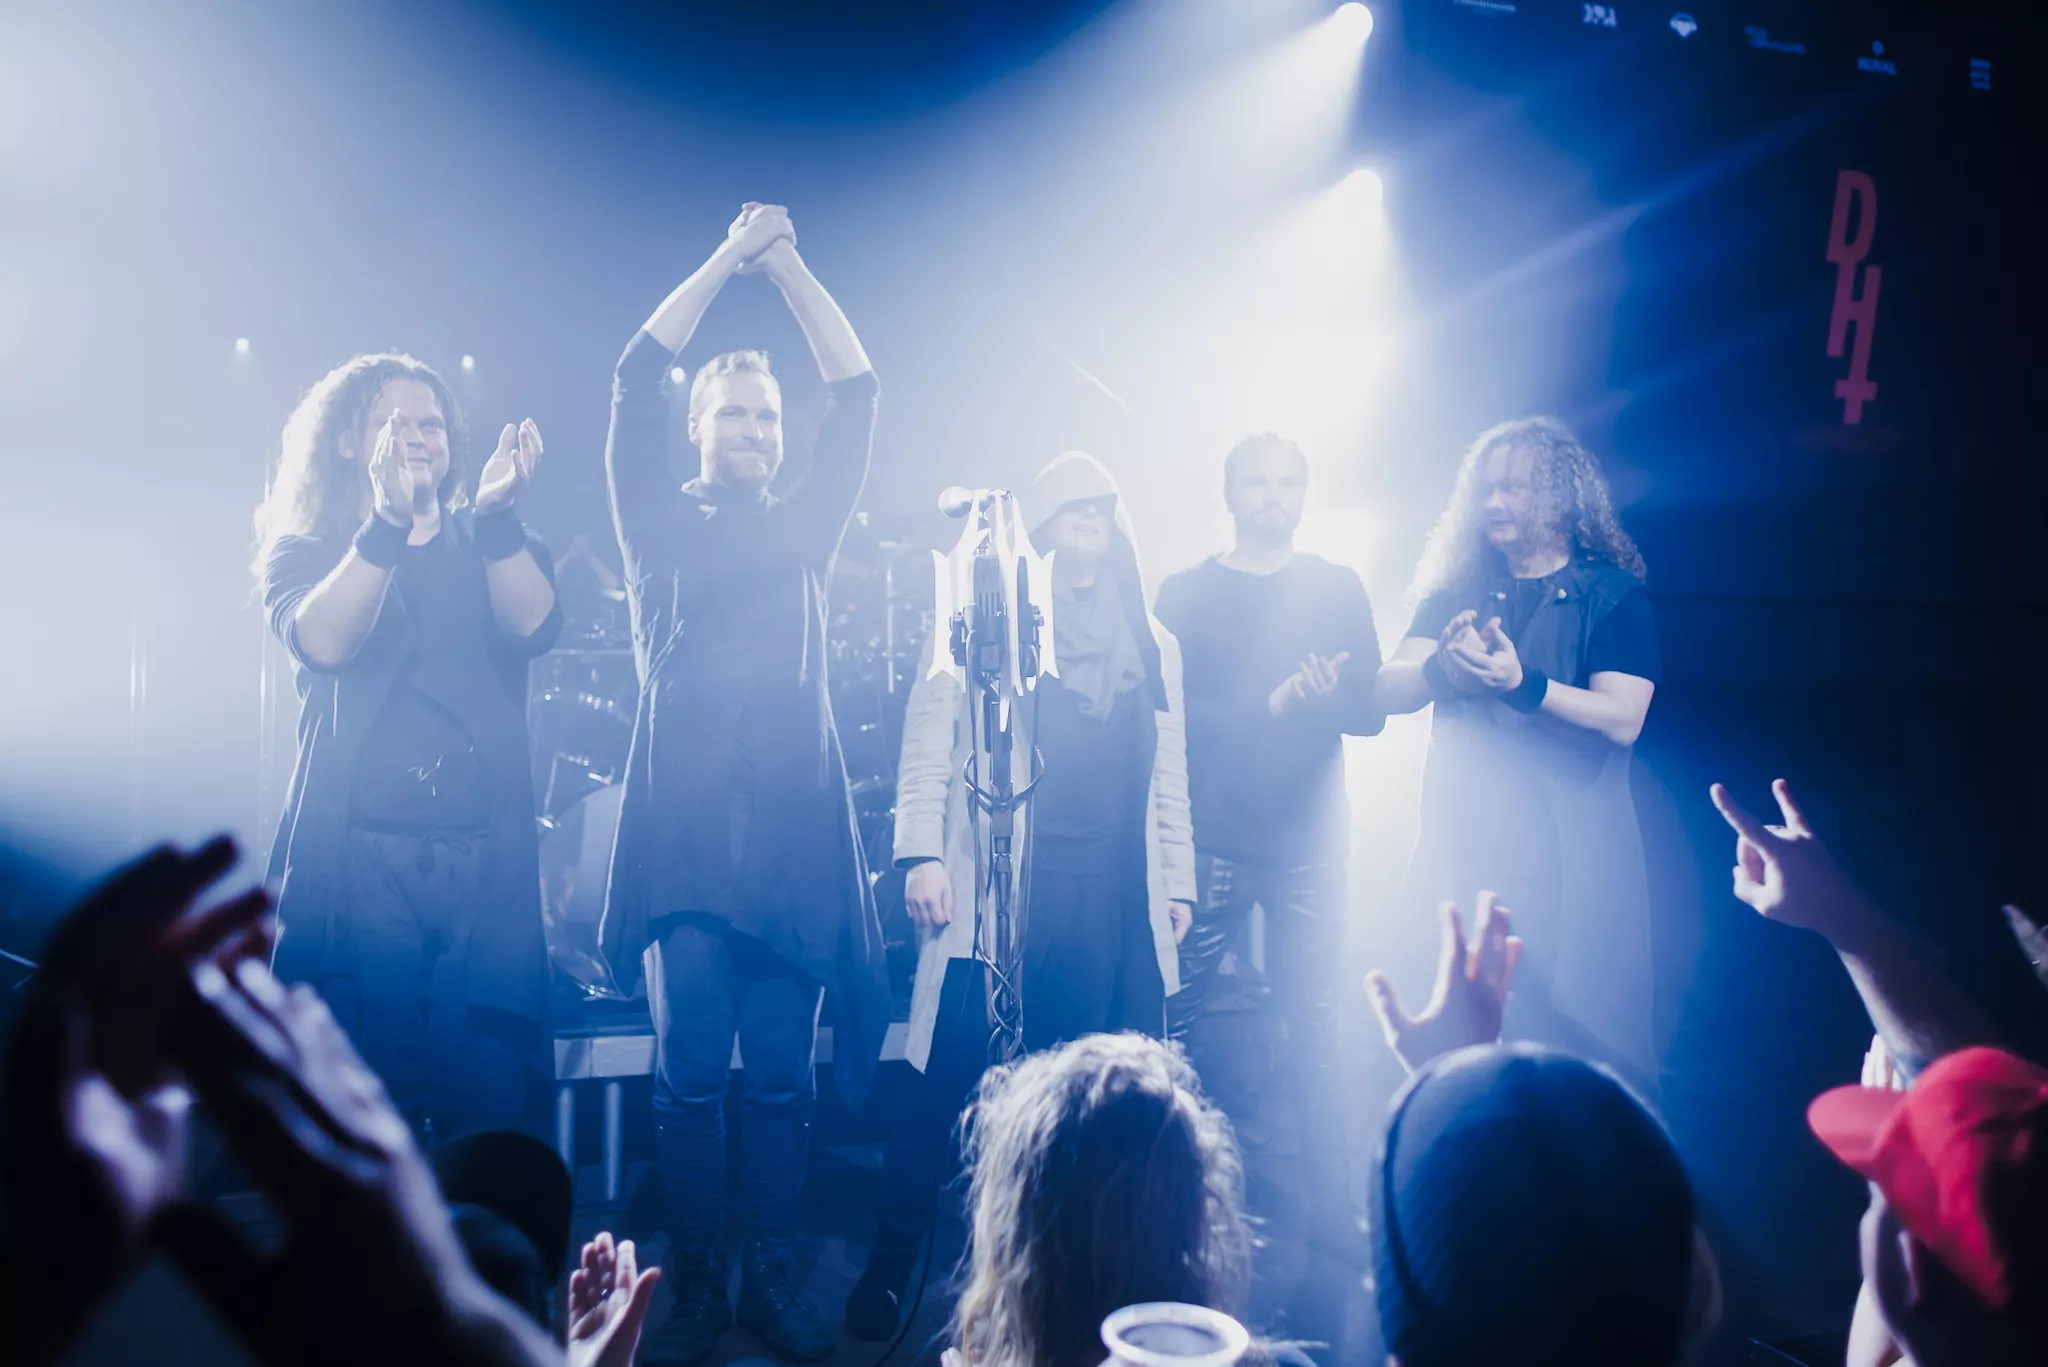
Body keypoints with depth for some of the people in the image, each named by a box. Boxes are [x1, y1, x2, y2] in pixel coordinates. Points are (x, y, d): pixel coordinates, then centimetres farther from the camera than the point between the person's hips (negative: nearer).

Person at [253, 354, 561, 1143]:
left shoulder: (490, 548, 16)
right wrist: (386, 524, -21)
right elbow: (319, 642, -10)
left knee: (490, 1103, -5)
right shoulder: (302, 551, 12)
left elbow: (532, 628, -5)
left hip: (486, 854, 2)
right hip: (358, 851, -1)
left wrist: (496, 513, -19)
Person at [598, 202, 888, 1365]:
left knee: (784, 1074, 1)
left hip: (796, 822, 2)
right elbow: (636, 381, 4)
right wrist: (730, 256, 6)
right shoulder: (662, 524, 12)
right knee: (692, 1071, -3)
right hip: (685, 824, -1)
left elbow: (858, 394, 11)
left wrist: (788, 263, 9)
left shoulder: (804, 528, 17)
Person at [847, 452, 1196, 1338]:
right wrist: (920, 853, -10)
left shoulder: (1153, 642, 18)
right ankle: (891, 1267, 12)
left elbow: (1168, 772, 19)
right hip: (996, 888, -3)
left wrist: (1178, 881, 15)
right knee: (950, 1078, -3)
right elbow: (928, 742, 0)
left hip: (1116, 900, 4)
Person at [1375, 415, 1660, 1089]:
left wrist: (1519, 683, -27)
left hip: (1570, 863, -4)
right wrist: (1441, 669, -21)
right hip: (1460, 855, 4)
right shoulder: (1457, 591, 12)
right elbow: (1388, 689, 0)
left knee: (1575, 1045, -2)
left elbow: (1621, 720, -13)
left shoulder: (1614, 597, 0)